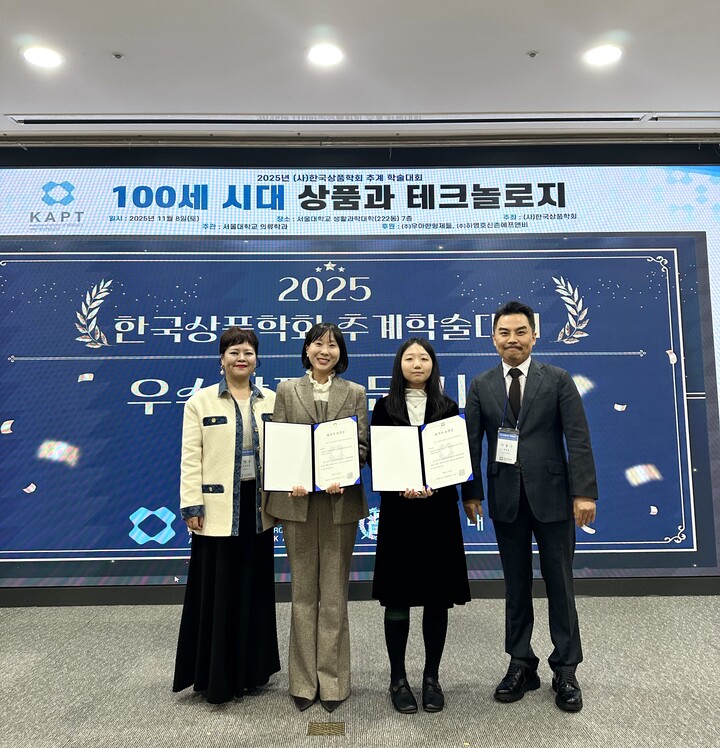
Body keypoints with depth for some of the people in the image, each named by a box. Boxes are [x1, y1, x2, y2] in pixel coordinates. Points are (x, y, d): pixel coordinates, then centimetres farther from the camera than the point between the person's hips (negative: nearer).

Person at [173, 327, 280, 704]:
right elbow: (191, 459, -4)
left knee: (254, 589, 13)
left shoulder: (272, 401, 6)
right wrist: (191, 506, -9)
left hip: (257, 506, 3)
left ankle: (249, 671, 32)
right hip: (218, 508, -3)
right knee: (217, 591, 5)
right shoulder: (200, 401, -1)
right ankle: (215, 676, 24)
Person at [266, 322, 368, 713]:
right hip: (297, 500, 1)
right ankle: (304, 680, 26)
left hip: (339, 501, 0)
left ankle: (332, 680, 24)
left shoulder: (355, 393, 6)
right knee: (303, 592, 11)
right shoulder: (287, 390, 7)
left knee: (334, 593, 8)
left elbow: (362, 445, 1)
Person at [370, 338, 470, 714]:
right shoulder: (384, 407, 3)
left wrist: (434, 486, -16)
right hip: (398, 511, -1)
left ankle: (432, 677, 25)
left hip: (439, 511, 1)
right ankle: (398, 679, 22)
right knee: (397, 596, 6)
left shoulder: (448, 407, 6)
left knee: (437, 596, 8)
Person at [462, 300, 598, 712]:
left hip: (552, 496, -1)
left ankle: (565, 671, 27)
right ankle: (521, 664, 29)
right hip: (506, 498, 2)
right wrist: (471, 493, -1)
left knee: (560, 584, 10)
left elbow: (579, 440, -5)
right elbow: (471, 444, 3)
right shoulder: (481, 386, 3)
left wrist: (584, 492, -12)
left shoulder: (559, 380, -1)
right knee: (516, 585, 13)